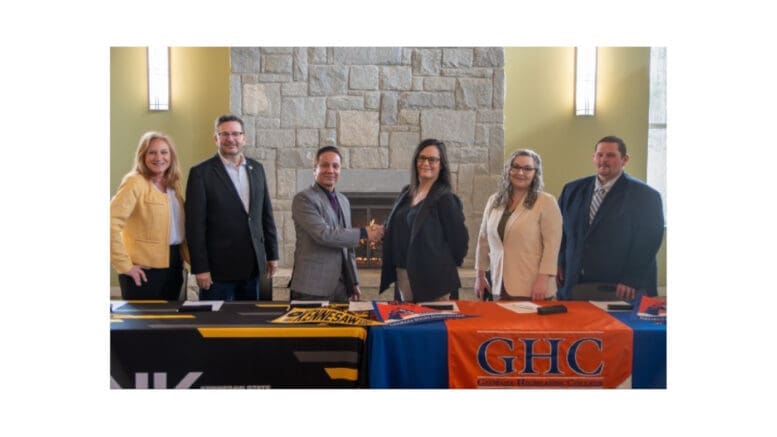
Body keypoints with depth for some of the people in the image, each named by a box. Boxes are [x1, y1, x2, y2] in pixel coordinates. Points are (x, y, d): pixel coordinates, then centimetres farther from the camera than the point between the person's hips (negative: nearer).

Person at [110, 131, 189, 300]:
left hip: (174, 266, 7)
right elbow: (112, 223, -18)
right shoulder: (135, 182, -9)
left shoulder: (173, 184, 12)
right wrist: (125, 265, -18)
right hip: (144, 269, -7)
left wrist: (189, 257, 6)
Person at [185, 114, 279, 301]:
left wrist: (272, 254, 11)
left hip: (253, 265, 5)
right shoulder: (201, 173, -6)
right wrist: (200, 268, -11)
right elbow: (196, 225, -9)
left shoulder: (256, 168, 9)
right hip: (218, 266, -4)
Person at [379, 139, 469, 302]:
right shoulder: (406, 194, 10)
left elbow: (458, 240, -10)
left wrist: (445, 266, -1)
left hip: (433, 279, -6)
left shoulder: (445, 199, -11)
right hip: (402, 276, 7)